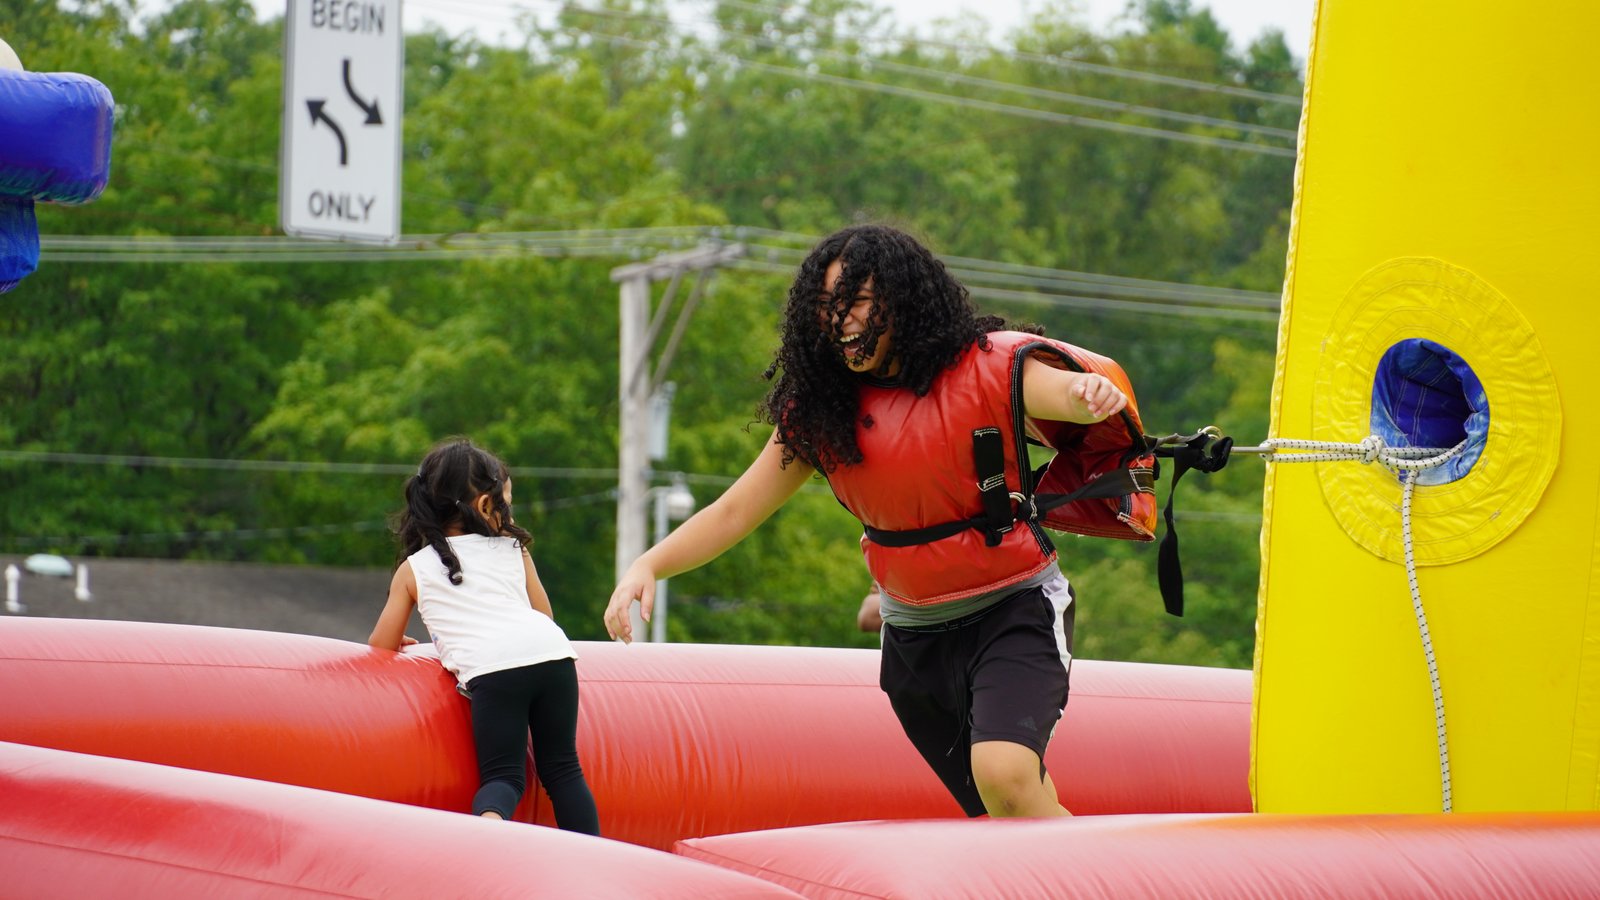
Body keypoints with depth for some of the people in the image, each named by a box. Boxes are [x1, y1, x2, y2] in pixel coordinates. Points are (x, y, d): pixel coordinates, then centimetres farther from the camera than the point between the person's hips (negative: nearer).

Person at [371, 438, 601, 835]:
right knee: (562, 769, 12)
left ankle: (489, 820, -33)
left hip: (491, 668, -2)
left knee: (502, 774, 1)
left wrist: (401, 641, 45)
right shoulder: (513, 550, 25)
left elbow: (382, 645, 22)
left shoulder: (412, 570, 19)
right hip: (551, 654, 2)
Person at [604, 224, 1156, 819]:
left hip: (1015, 612, -5)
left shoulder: (988, 368, -13)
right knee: (1016, 818, 10)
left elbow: (1075, 390, -28)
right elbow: (734, 511, 1)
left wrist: (1090, 393, -52)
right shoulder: (819, 410, -1)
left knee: (1002, 773, -30)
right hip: (914, 638, 5)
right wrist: (648, 565, -14)